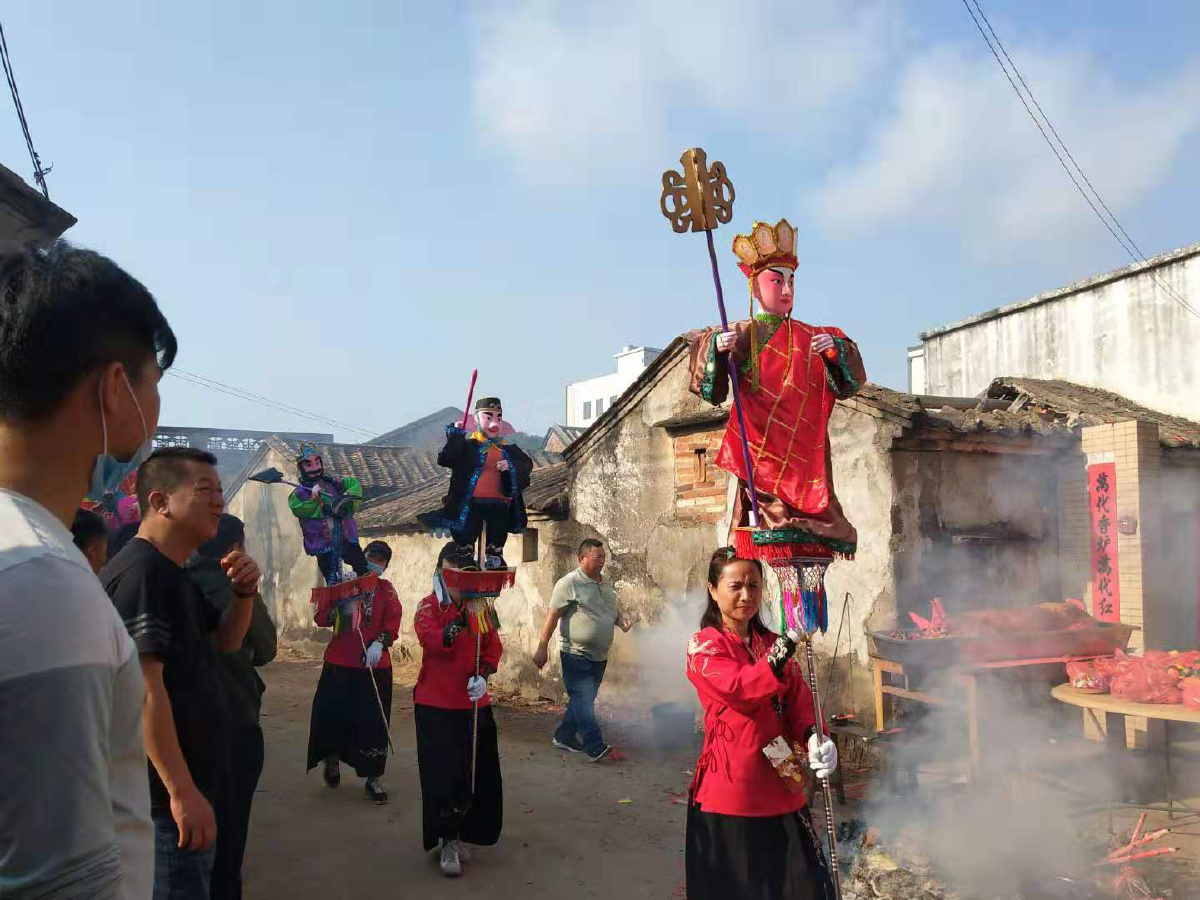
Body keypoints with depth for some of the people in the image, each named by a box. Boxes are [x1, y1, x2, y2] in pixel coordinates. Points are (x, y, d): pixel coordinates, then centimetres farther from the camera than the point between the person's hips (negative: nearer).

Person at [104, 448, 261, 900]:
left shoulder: (174, 574, 12)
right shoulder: (141, 573, -20)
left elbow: (225, 642, 20)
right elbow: (143, 688, -26)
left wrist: (243, 593, -1)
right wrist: (181, 791, -25)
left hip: (182, 780, 10)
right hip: (165, 793, -10)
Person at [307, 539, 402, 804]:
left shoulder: (386, 589, 6)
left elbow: (393, 618, -8)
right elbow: (321, 618, -3)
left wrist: (379, 643, -25)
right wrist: (340, 610, -24)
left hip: (375, 666, 0)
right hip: (339, 664, 0)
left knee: (374, 721, 0)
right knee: (331, 713, 5)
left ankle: (374, 778, 14)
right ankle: (331, 758, 36)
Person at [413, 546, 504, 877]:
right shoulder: (429, 607, -5)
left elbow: (493, 647, 4)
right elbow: (430, 639, -24)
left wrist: (482, 675, -15)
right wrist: (462, 620, -38)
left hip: (474, 704, 3)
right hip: (435, 704, -3)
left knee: (475, 772, 8)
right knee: (442, 773, -4)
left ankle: (459, 834, 28)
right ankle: (448, 841, 14)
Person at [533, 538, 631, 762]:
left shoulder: (605, 585, 12)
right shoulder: (569, 583, -10)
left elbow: (613, 611, 25)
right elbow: (552, 616, -12)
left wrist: (621, 619, 0)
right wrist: (542, 647, -16)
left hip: (599, 657, 8)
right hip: (576, 656, -8)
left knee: (583, 700, 14)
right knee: (583, 702, -10)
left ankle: (563, 737, 28)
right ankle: (596, 748, -12)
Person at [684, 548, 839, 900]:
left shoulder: (772, 642, 13)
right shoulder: (704, 646, -7)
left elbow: (798, 697, 2)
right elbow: (741, 689, -25)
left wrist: (813, 737, -19)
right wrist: (788, 643, -36)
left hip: (782, 789, 6)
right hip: (730, 791, -5)